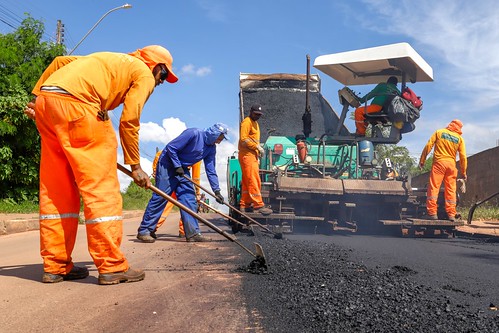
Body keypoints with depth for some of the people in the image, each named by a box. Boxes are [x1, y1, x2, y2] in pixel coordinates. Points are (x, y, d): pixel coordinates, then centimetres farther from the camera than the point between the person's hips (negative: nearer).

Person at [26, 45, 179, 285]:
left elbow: (60, 61, 27)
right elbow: (129, 121, 0)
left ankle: (55, 266, 15)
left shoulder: (112, 61, 31)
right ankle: (112, 266, -3)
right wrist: (135, 166, 6)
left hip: (45, 100, 9)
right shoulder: (144, 74, 10)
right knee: (101, 185, -5)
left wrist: (37, 96, 25)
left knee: (55, 189, 10)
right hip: (75, 103, -9)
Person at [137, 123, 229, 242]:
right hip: (167, 164, -8)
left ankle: (193, 233, 0)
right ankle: (143, 231, -4)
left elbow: (211, 170, 5)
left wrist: (217, 190, -1)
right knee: (160, 197, -10)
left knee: (189, 198, -1)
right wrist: (177, 166, -20)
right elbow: (170, 147, -22)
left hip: (182, 169, 8)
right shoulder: (193, 134, -22)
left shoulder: (211, 149, 2)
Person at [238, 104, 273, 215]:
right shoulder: (246, 122, -8)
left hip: (253, 155, 10)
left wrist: (258, 148, 13)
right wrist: (257, 146, -18)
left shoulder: (255, 123, 23)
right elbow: (243, 139, -18)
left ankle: (245, 205, 13)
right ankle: (258, 205, -14)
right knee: (253, 180, -12)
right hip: (247, 155, -10)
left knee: (247, 181, 10)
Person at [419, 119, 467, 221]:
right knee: (451, 190, 6)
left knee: (433, 187, -4)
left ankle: (432, 212, -10)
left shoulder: (439, 132, 7)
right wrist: (463, 172, 13)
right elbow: (463, 156, 7)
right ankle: (451, 214, 6)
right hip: (451, 164, 2)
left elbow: (428, 146, 0)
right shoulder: (459, 138, 9)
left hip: (439, 162, -2)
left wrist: (422, 160, 4)